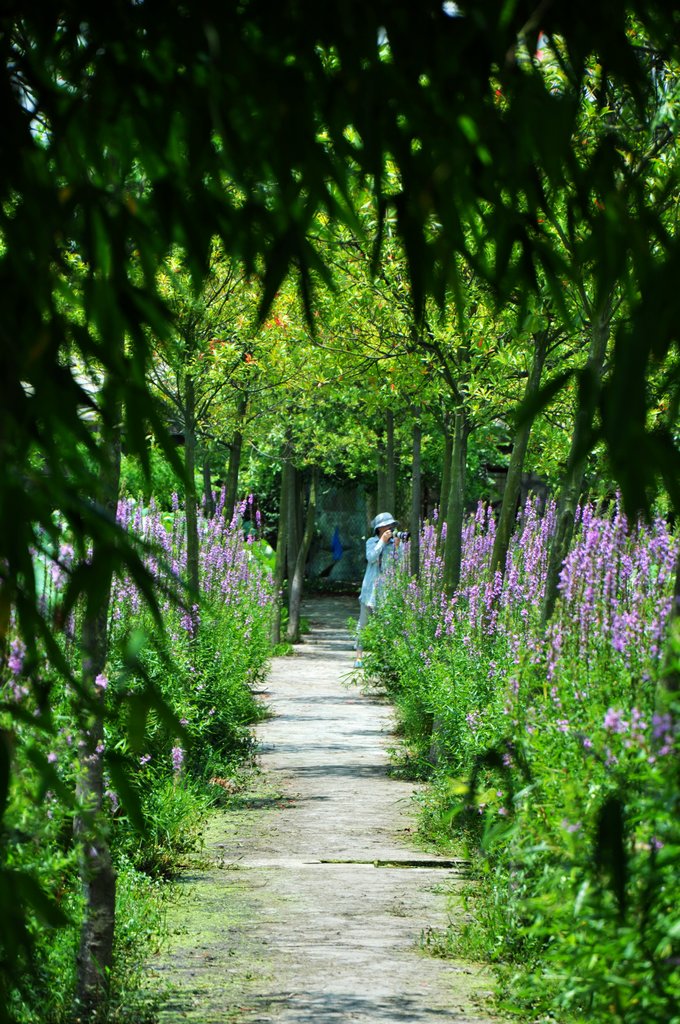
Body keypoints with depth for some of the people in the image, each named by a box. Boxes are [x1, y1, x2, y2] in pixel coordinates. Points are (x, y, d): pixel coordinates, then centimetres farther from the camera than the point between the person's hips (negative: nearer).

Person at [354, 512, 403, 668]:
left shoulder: (394, 542, 6)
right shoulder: (371, 542, 6)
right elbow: (371, 557, -12)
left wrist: (396, 547, -14)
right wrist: (382, 541, -13)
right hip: (371, 589, -1)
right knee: (364, 621, 1)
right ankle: (359, 655, 6)